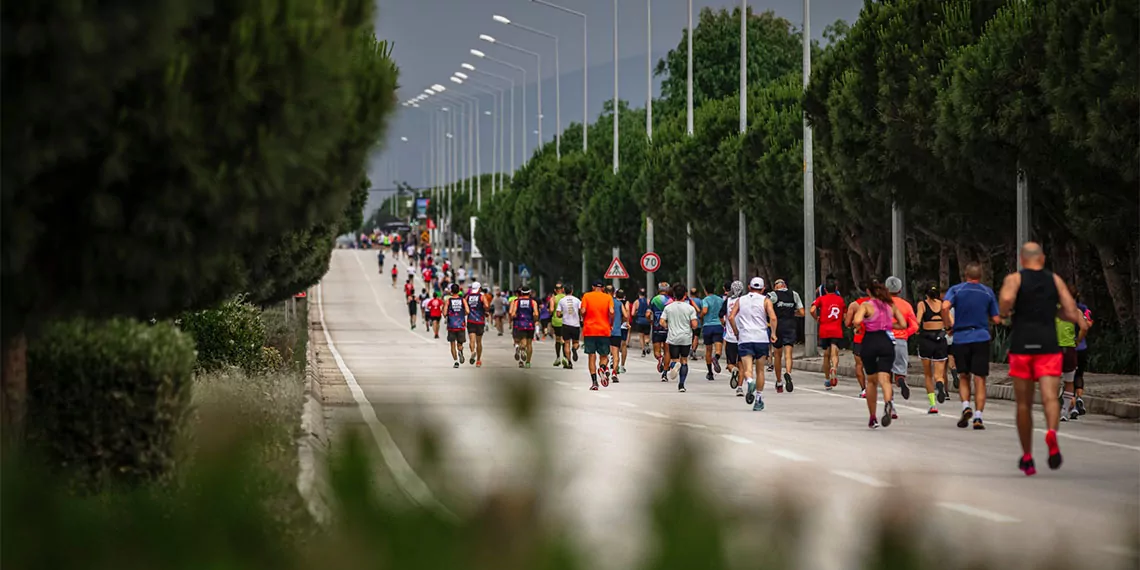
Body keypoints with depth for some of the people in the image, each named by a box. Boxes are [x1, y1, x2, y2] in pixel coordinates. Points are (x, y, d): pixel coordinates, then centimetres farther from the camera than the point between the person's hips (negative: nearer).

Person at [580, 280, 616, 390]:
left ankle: (594, 382, -6)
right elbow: (611, 312, -9)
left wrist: (584, 320, 12)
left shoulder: (586, 296, 3)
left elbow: (582, 311, -8)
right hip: (604, 331, 0)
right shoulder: (608, 297, 4)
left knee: (591, 356, 4)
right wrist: (611, 325, 5)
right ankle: (603, 367, -26)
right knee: (604, 356, 9)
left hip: (589, 330, 0)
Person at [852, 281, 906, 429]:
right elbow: (903, 324, 9)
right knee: (884, 378, -9)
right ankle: (888, 402, -43)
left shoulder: (866, 305, -1)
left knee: (871, 381, 14)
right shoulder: (891, 305, 11)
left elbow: (857, 321, -18)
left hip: (870, 342, -1)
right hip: (887, 342, 1)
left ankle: (872, 418, 19)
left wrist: (858, 327, 4)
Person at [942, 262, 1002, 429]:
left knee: (964, 377, 15)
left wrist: (950, 325, -1)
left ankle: (966, 406, -7)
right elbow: (996, 319, 7)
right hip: (981, 338, 0)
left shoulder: (956, 290, 4)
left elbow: (945, 307, -15)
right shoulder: (988, 292, 7)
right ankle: (978, 417, -10)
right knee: (979, 379, 0)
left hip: (960, 338, 0)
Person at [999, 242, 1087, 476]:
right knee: (1050, 397, -11)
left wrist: (1004, 313, 3)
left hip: (1021, 346, 0)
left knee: (1024, 404, 10)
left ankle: (1027, 458, 17)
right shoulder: (1055, 280, 10)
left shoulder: (1014, 279, 3)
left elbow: (1006, 300, -18)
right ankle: (1051, 433, -43)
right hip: (1048, 345, 0)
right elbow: (1071, 312, 5)